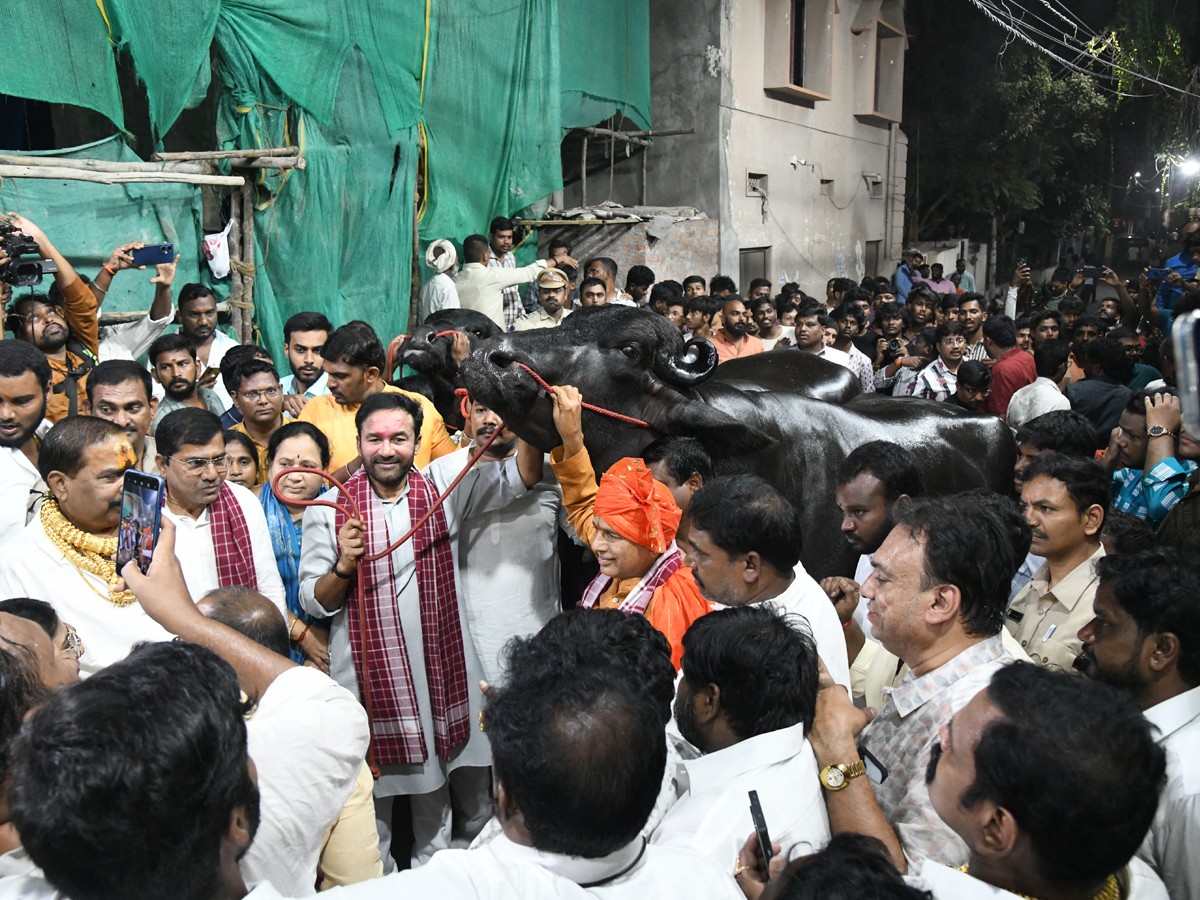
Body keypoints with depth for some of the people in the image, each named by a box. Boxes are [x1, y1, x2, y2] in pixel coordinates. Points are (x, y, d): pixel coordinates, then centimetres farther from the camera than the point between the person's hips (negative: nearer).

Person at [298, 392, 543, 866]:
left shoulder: (442, 490, 1)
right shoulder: (328, 509, -2)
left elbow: (522, 474, -6)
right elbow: (312, 601, -1)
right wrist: (343, 567, -20)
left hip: (439, 669, 2)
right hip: (366, 674, -1)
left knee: (433, 796, 15)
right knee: (370, 795, 9)